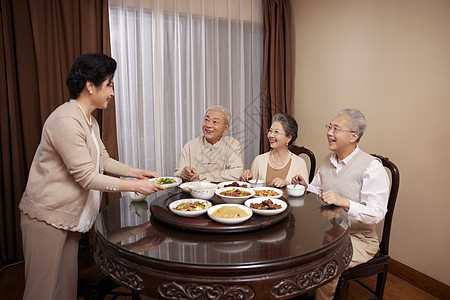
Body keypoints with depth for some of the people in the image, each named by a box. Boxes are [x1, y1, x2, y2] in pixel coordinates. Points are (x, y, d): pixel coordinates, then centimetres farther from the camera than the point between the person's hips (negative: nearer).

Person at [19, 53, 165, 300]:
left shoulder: (90, 121, 8)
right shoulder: (66, 121, -24)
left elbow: (103, 161, 10)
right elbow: (86, 177, -24)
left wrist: (137, 172, -1)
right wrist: (135, 186, -20)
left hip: (69, 215, 9)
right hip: (47, 215, -9)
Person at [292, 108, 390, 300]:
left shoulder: (372, 167, -15)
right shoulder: (328, 161, 7)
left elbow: (376, 214, -21)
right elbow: (317, 192, 18)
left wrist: (345, 202, -35)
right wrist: (305, 187, -3)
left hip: (358, 238, -6)